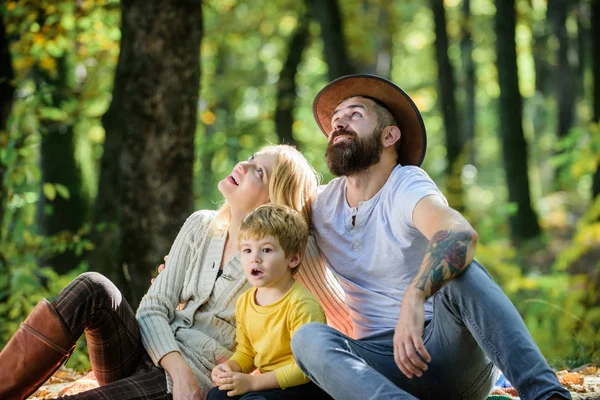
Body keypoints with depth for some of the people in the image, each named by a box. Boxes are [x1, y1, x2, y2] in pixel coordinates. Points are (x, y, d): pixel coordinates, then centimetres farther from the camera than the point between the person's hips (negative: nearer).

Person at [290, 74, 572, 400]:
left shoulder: (407, 186, -8)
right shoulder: (320, 204, 10)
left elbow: (460, 235, -32)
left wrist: (414, 299, -50)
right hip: (386, 368, 4)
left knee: (458, 269, -33)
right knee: (308, 337, -27)